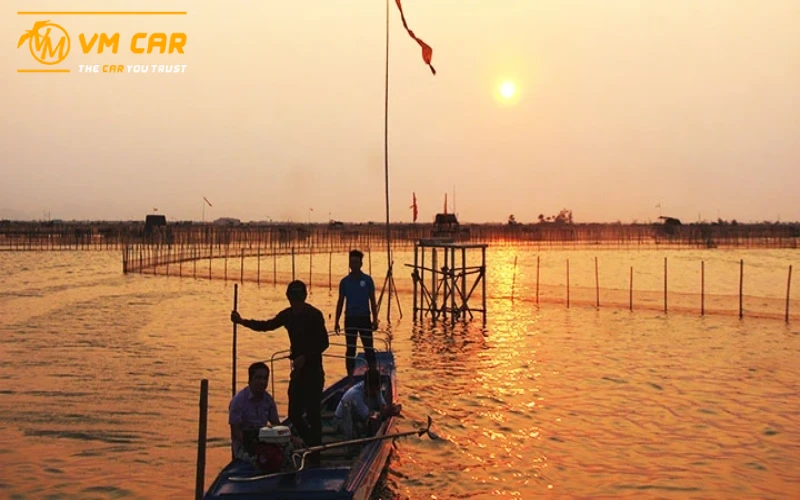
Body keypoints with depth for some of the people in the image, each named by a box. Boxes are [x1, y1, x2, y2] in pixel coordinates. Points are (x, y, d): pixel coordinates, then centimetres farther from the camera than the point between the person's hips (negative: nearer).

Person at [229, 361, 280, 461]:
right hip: (243, 445, -6)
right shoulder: (239, 400, -11)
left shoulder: (268, 400, 6)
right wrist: (253, 446, -27)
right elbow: (235, 430, -13)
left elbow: (276, 424, 10)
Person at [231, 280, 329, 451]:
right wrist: (242, 321, 10)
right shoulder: (288, 315, 7)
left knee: (313, 413, -4)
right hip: (298, 370, 7)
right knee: (294, 414, 9)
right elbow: (267, 325, 19)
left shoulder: (314, 315, -12)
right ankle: (312, 445, 27)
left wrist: (305, 357, -23)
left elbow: (323, 343, -14)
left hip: (313, 370, -7)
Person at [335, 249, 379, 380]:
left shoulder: (367, 279, 0)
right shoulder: (345, 281, 2)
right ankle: (350, 378, 13)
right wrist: (337, 322, 3)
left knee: (369, 349, 1)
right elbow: (340, 302, 6)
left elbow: (372, 301, 3)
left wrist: (375, 319, -2)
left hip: (365, 318, -1)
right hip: (350, 319, 1)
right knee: (350, 350, 6)